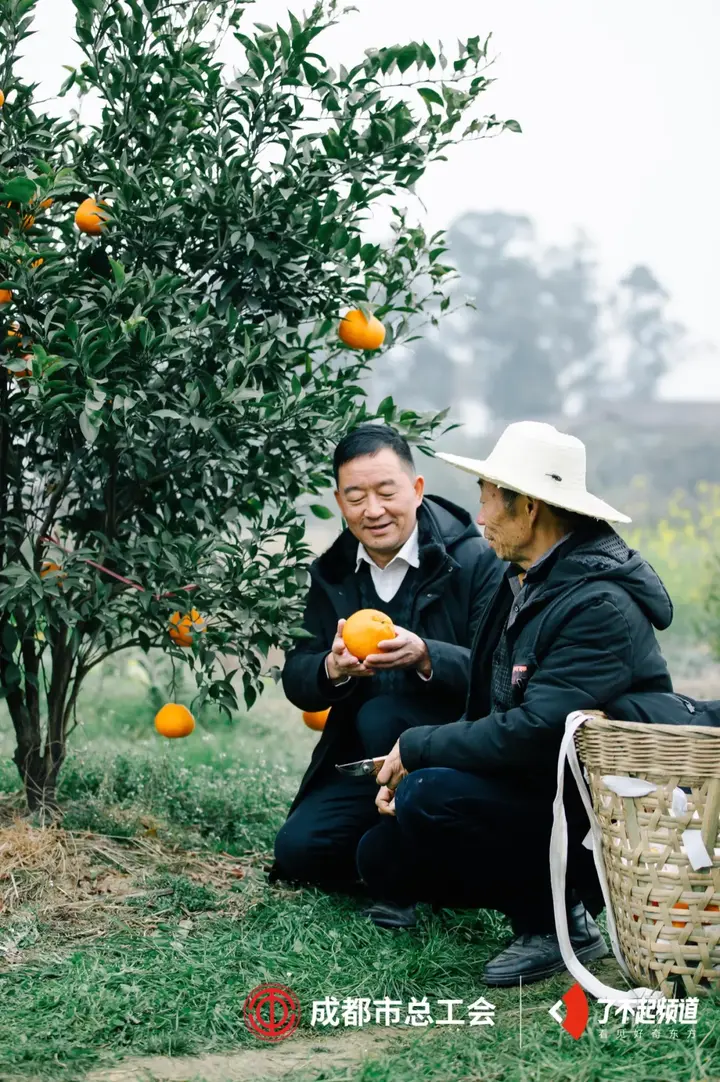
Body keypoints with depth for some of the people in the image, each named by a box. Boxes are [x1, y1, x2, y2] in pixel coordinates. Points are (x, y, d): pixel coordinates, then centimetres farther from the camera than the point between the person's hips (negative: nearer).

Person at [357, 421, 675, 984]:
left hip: (599, 822, -10)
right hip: (533, 791, 10)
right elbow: (487, 713, 13)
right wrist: (412, 766, -2)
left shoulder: (600, 606, -23)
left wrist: (419, 748, -18)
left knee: (429, 800, -28)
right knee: (381, 857, 3)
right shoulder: (523, 582, 8)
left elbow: (535, 733, -30)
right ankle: (560, 898, 9)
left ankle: (555, 923, -9)